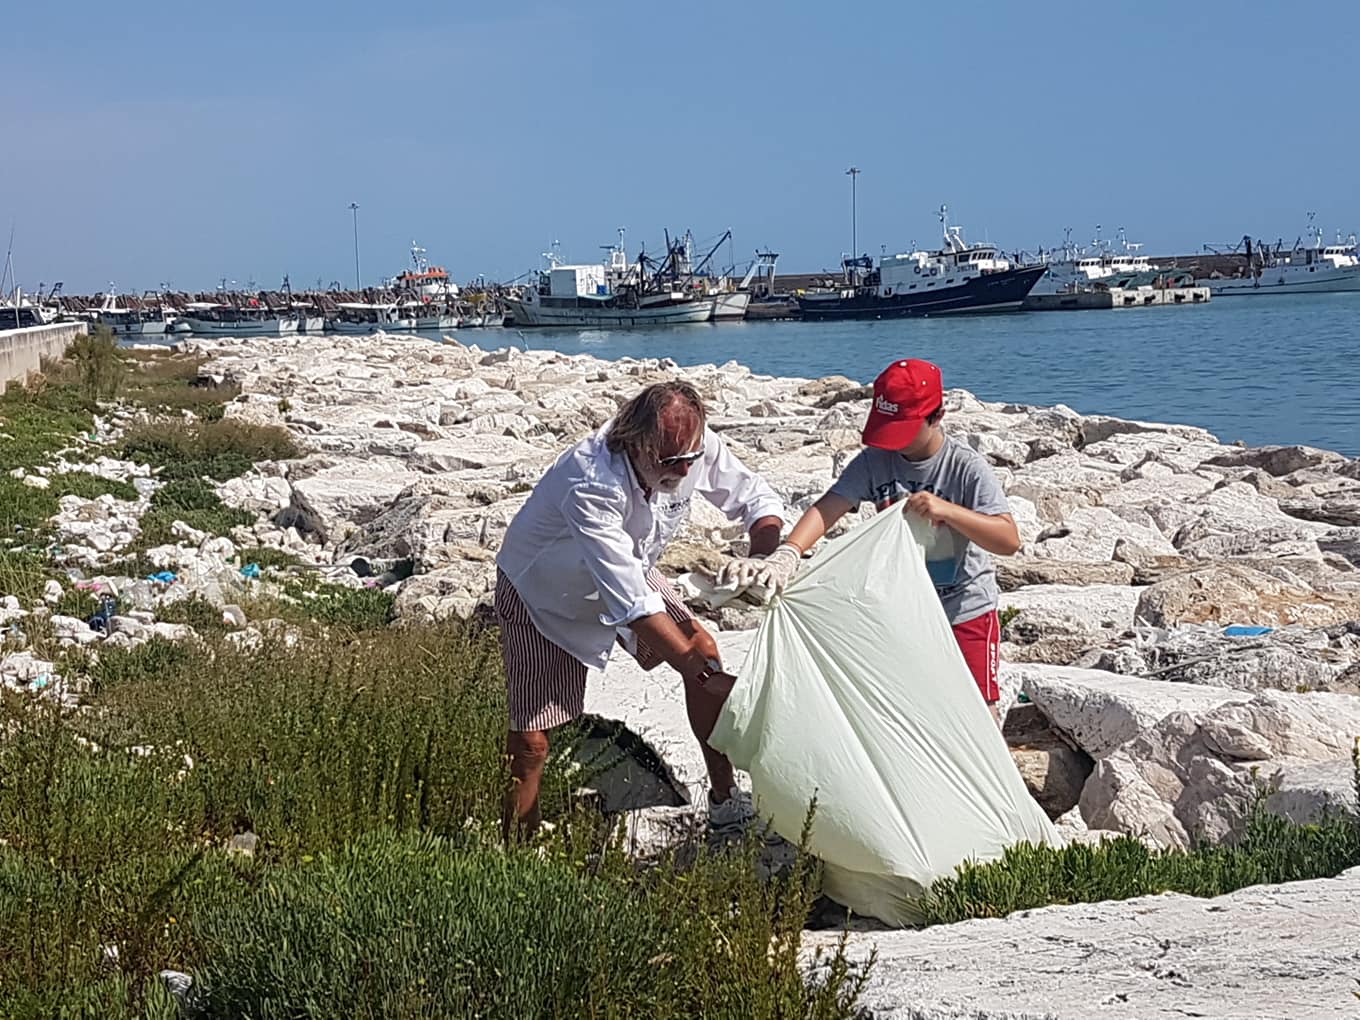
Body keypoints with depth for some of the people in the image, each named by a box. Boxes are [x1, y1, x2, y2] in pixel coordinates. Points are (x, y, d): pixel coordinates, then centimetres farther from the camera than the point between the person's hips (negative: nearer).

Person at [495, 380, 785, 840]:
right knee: (530, 743, -11)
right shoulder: (591, 486, -43)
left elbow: (756, 498, -6)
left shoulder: (694, 447, -24)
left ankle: (725, 802, 15)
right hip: (543, 595, -6)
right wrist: (698, 670, -45)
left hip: (629, 574, 6)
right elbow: (631, 603, -44)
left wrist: (764, 558, -28)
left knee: (705, 650, -1)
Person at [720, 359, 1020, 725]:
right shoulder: (875, 461, -9)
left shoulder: (966, 467, -19)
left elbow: (1009, 541, -27)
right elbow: (828, 508, -21)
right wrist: (786, 554, -39)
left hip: (965, 610, -4)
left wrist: (947, 511, -42)